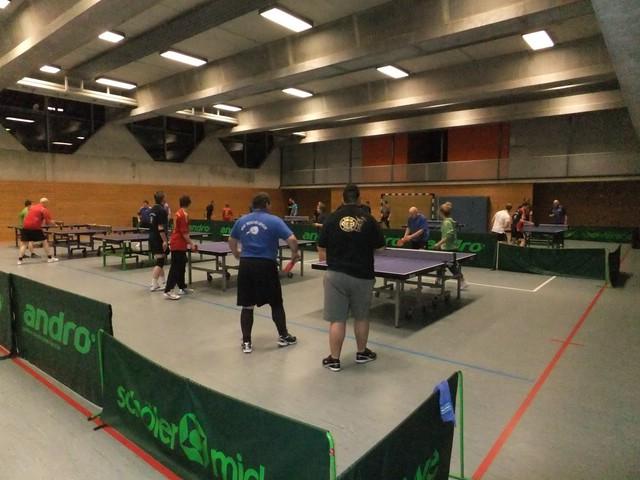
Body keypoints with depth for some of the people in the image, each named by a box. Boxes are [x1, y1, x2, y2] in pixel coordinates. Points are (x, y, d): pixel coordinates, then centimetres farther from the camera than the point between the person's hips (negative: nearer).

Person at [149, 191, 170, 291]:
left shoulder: (153, 209, 11)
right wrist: (165, 241, -20)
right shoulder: (162, 210, -16)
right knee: (160, 262, -3)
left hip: (152, 238, 9)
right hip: (159, 239, -9)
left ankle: (162, 282, 22)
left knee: (160, 261, 15)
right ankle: (154, 285, -1)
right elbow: (160, 227, -21)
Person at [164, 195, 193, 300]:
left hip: (176, 243, 10)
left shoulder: (178, 213, 12)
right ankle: (168, 291, -8)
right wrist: (190, 243, -15)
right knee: (175, 268, -8)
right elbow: (184, 232, -21)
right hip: (179, 245, -10)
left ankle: (182, 287, 27)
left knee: (181, 266, 17)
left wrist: (187, 242, 29)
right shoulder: (184, 214, -16)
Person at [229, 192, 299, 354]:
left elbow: (231, 240, 24)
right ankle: (283, 336, 26)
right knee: (276, 303, 12)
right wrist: (295, 253, 7)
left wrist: (236, 253, 44)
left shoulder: (241, 220, 10)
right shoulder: (274, 220, -5)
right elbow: (292, 239, -13)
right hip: (266, 265, -4)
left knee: (247, 305, 11)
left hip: (246, 265, 4)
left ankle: (246, 342, 16)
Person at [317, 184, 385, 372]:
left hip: (336, 274, -1)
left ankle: (334, 359, 14)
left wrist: (326, 256, 21)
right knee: (361, 317, 17)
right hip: (362, 275, 1)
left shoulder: (332, 218, -3)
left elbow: (321, 248, 1)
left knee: (337, 319, 5)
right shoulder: (369, 219, -3)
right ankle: (362, 353, 33)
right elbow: (380, 247, 4)